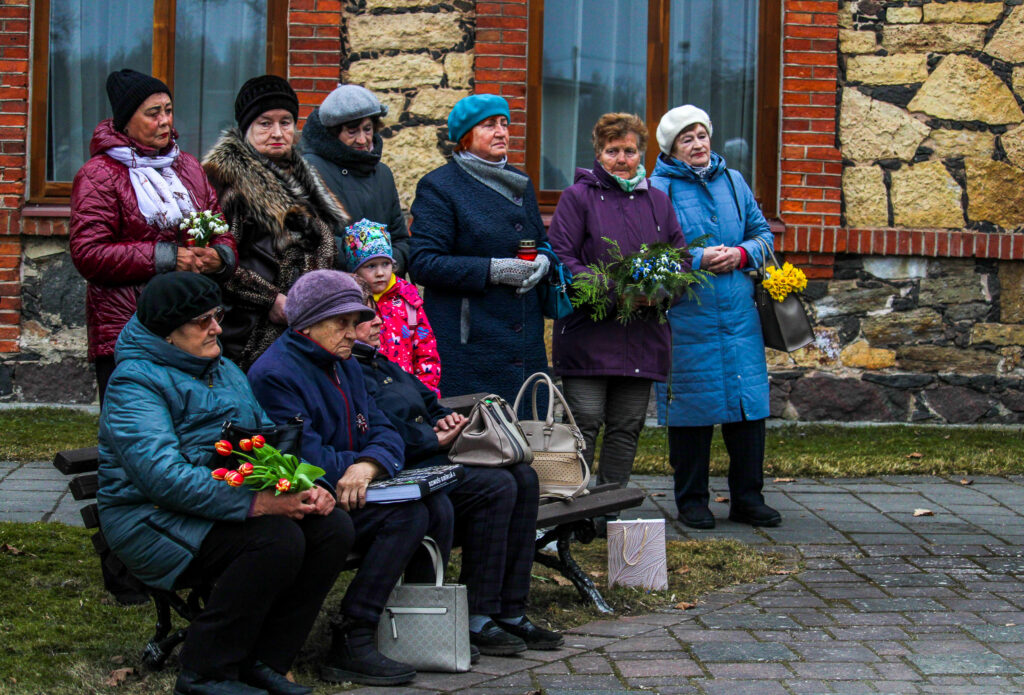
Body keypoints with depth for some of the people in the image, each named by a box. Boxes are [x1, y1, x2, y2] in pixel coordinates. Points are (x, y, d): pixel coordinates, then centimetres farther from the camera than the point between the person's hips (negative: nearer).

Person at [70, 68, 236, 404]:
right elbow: (87, 253, -10)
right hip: (124, 331, -5)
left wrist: (220, 257, -5)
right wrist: (164, 257, -15)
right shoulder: (99, 175, -1)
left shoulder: (188, 167, 18)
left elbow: (221, 233, 20)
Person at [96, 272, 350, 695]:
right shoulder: (135, 382, -11)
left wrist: (303, 487, -6)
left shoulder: (224, 371, 18)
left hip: (229, 507, 8)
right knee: (278, 539, -30)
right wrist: (258, 502, -30)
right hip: (157, 521, -8)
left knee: (334, 527, -13)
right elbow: (164, 476, -25)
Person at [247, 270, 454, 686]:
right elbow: (305, 457, -22)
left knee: (437, 506, -9)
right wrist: (352, 467, -7)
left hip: (352, 492, 9)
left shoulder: (344, 366, 18)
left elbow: (384, 432, 8)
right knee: (407, 514, -25)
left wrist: (369, 464, -16)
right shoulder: (275, 373, -12)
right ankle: (351, 644, -25)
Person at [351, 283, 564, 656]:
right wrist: (436, 440, -12)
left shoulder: (382, 363, 25)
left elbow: (428, 401, 30)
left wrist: (443, 419, 7)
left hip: (433, 460, 10)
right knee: (496, 486, -25)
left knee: (523, 477, -6)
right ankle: (476, 620, -19)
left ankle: (510, 611, -6)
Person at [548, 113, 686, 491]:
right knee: (584, 422, -8)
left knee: (627, 427, 7)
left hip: (643, 334, 5)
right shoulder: (577, 197, 2)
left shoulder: (658, 201, 16)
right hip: (588, 334, -5)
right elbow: (561, 259, -7)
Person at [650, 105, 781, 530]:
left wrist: (741, 254, -4)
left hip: (739, 315, 4)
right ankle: (691, 501, 14)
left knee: (748, 403, 3)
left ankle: (747, 498, 15)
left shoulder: (733, 181, 13)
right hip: (686, 316, -4)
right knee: (692, 407, 1)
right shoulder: (658, 188, -2)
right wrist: (699, 259, -16)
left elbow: (763, 234, 17)